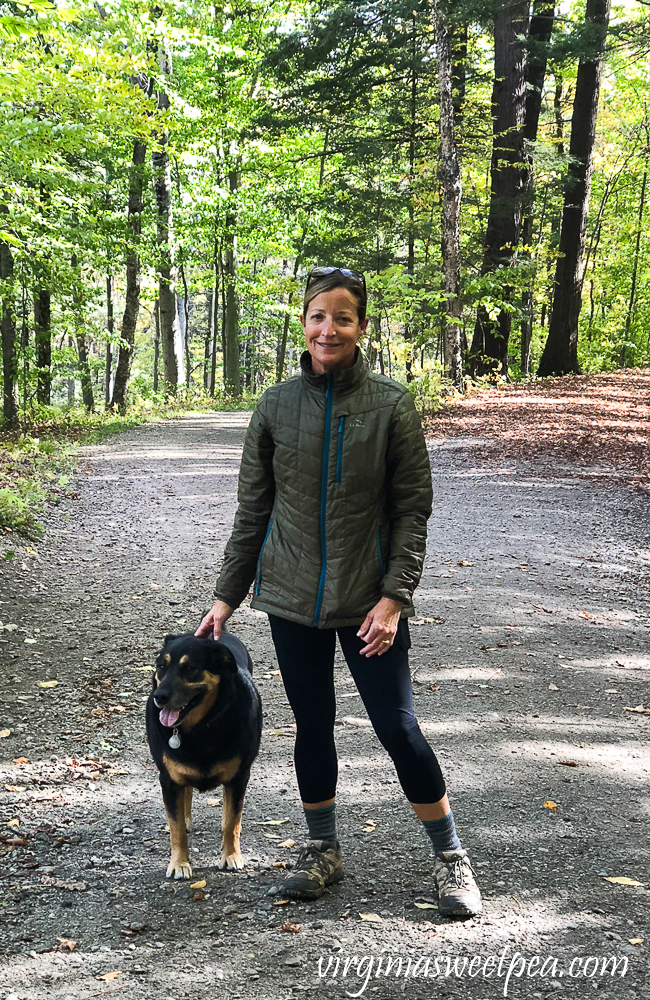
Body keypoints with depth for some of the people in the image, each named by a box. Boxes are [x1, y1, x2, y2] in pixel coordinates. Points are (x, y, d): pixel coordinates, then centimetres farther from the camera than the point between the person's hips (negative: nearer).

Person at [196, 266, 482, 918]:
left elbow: (412, 510, -5)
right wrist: (227, 596, 6)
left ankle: (449, 857, 17)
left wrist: (394, 597, -13)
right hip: (292, 600, 3)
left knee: (397, 728, 0)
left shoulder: (391, 406, -5)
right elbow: (252, 510, 7)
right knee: (312, 727, 12)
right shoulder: (276, 406, 2)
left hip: (369, 602, -2)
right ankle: (323, 851, 30)